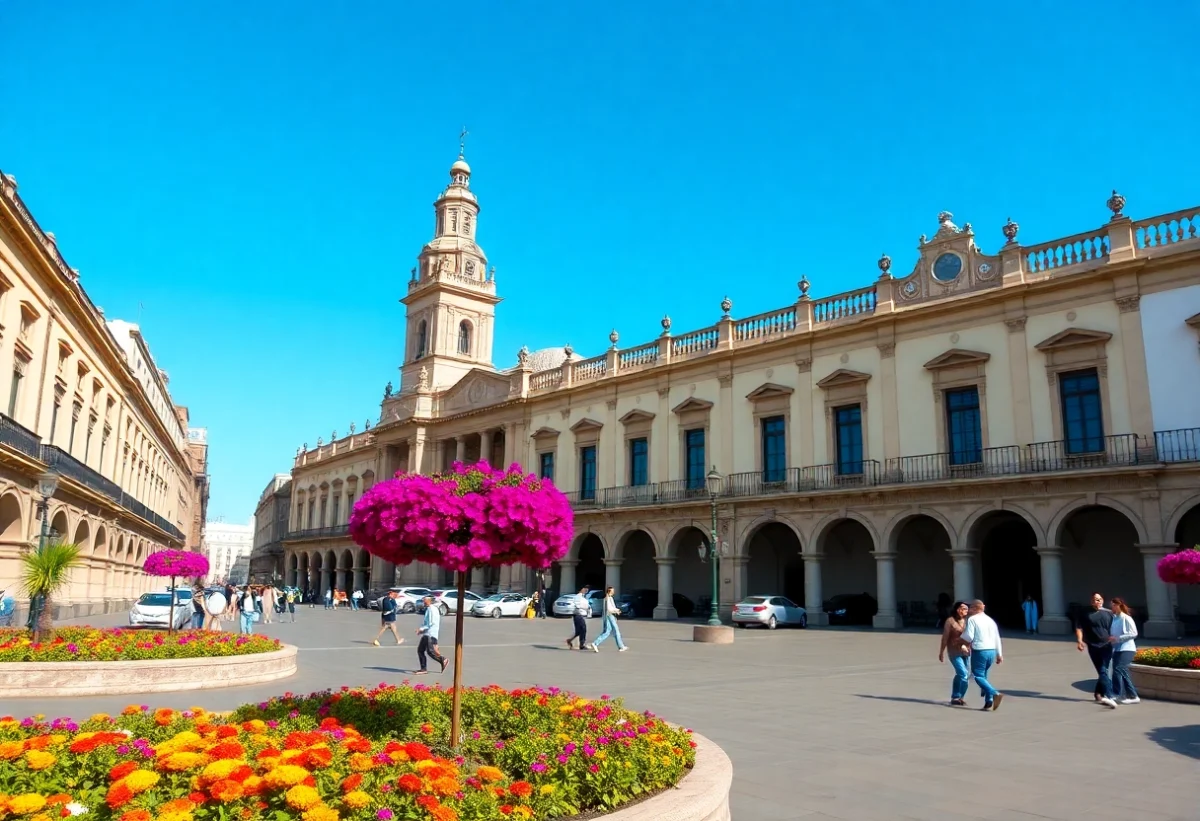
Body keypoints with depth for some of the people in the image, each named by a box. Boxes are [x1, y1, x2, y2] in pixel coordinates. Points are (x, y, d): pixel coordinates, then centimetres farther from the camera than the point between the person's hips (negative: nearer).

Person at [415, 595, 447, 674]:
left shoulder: (432, 610, -12)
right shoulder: (428, 609, 19)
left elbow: (432, 623, -19)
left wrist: (421, 629, -15)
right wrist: (422, 630, 13)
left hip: (430, 635, -10)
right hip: (426, 634, 10)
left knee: (430, 651, -12)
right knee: (420, 650, 6)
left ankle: (443, 660, 5)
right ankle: (423, 669, 8)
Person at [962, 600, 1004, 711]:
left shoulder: (972, 619, -7)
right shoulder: (990, 620, 13)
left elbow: (968, 637, -15)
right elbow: (997, 638, 14)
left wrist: (962, 633, 6)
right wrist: (999, 655, 18)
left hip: (979, 651, -7)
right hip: (992, 651, 7)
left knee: (978, 676, -2)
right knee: (984, 675, 17)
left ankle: (995, 693, -21)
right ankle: (989, 701, 10)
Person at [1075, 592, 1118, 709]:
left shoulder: (1109, 613, 8)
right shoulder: (1085, 614, 4)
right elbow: (1079, 628, 3)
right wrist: (1079, 641, -10)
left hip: (1107, 646, 2)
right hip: (1093, 647, -2)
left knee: (1103, 671, 3)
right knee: (1103, 671, -7)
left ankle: (1098, 693, 20)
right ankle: (1109, 696, -15)